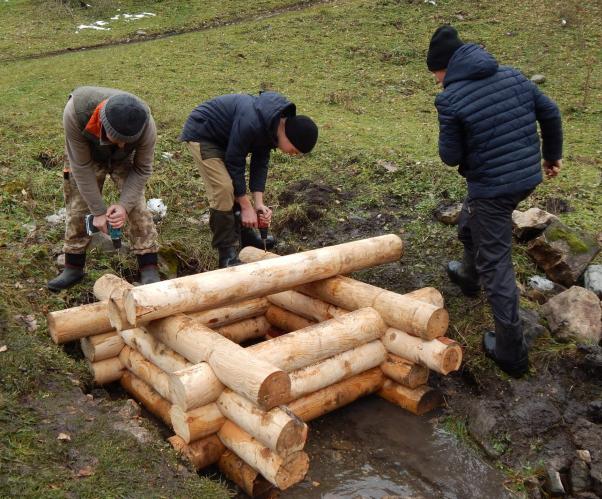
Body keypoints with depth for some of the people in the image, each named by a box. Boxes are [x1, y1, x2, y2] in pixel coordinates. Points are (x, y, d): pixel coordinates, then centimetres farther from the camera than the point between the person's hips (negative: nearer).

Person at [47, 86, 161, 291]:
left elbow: (142, 170, -22)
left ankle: (149, 270, -5)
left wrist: (124, 205, -33)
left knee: (137, 207, -12)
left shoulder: (146, 126, -38)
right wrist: (98, 211, -29)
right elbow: (81, 166, -31)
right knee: (78, 209, 0)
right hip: (85, 157, 0)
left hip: (124, 161, 0)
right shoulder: (75, 113, -41)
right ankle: (73, 268, 17)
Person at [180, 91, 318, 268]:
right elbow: (235, 163, -28)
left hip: (223, 137, 9)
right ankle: (227, 254, -10)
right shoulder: (252, 123, -37)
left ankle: (245, 236, 29)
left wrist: (259, 203, -13)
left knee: (237, 187, 12)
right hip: (201, 133, -9)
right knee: (224, 189, -17)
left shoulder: (278, 122, -9)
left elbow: (260, 161, -5)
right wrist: (246, 207, -22)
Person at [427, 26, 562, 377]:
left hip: (491, 187, -7)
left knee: (496, 265, 2)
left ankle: (512, 353, 9)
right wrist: (552, 155, 25)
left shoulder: (451, 99, -17)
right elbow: (550, 113, 11)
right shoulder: (513, 76, 2)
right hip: (529, 177, 8)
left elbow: (450, 157, -12)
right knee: (470, 226, 31)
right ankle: (469, 276, 59)